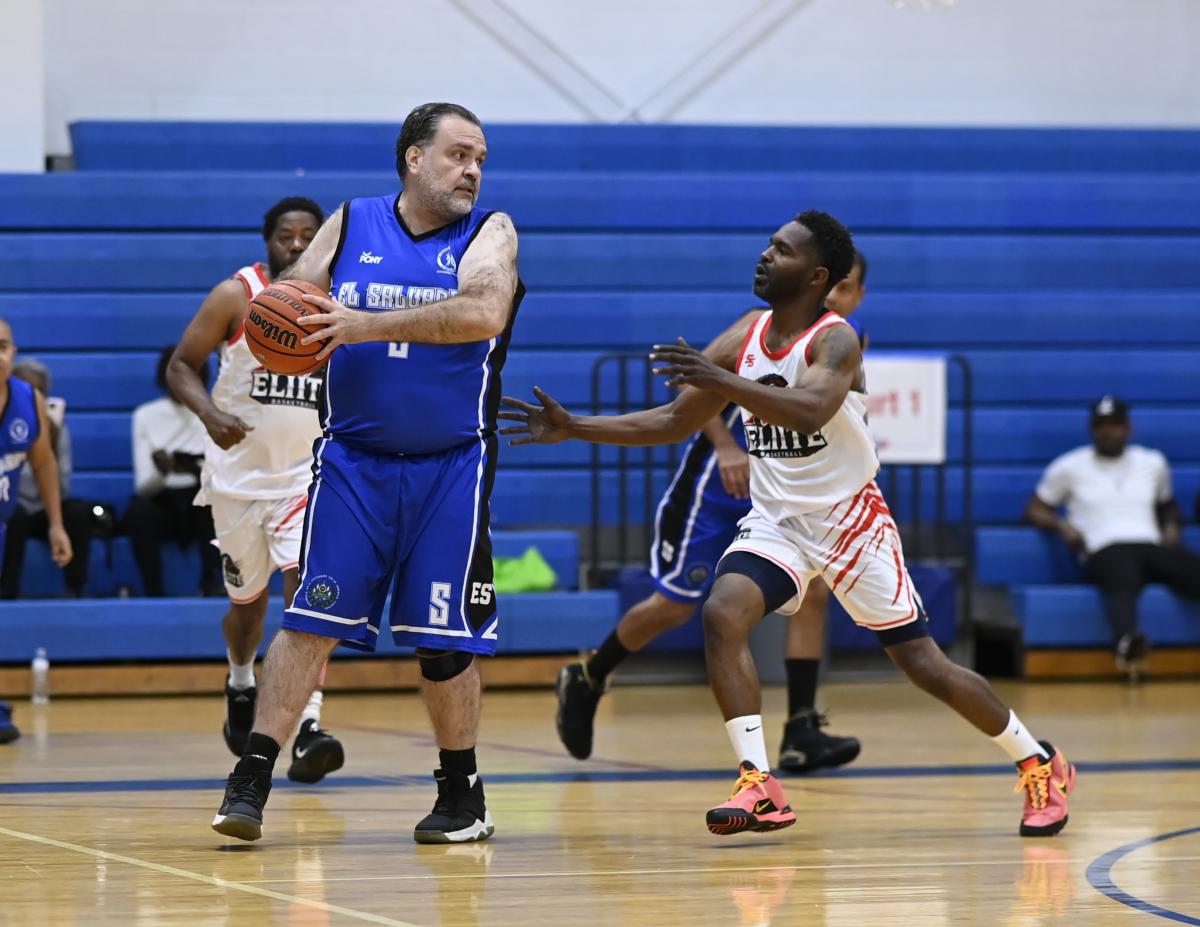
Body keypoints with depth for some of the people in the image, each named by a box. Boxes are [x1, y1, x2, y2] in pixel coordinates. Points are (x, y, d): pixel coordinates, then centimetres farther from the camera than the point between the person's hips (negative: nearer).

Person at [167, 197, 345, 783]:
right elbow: (181, 366, -7)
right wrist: (210, 413, -25)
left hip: (309, 475, 0)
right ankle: (240, 684, 49)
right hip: (240, 474, 0)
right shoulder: (236, 296, -8)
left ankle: (307, 729, -25)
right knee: (248, 601, 16)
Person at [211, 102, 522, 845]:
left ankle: (463, 796, 17)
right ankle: (251, 783, -4)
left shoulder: (489, 234, -2)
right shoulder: (349, 227, 6)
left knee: (446, 638, 3)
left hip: (450, 469, -1)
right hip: (354, 459, 1)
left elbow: (484, 312, -21)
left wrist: (369, 324, -27)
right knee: (310, 621, -5)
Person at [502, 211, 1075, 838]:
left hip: (850, 520, -5)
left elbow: (809, 411, -37)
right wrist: (574, 429, 1)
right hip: (776, 521, 5)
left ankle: (1040, 765, 17)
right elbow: (674, 421, 9)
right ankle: (758, 786, -21)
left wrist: (722, 381, -45)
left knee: (923, 663, -2)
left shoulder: (835, 340, -16)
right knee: (722, 616, -22)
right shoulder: (743, 341, 2)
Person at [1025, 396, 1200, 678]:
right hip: (1105, 550, -4)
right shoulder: (1070, 467, 15)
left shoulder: (1153, 462, 23)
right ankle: (1127, 641, -75)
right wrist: (1061, 525, -3)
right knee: (1123, 583, -44)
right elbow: (1035, 509, 19)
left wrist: (1171, 526, 13)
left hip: (1151, 546, 4)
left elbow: (1168, 504, 37)